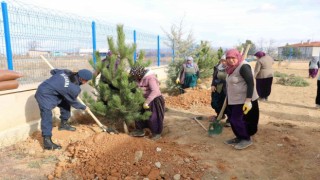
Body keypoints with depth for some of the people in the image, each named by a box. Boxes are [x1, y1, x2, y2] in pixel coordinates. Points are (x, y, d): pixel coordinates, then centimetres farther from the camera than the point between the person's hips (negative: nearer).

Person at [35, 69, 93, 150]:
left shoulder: (67, 72, -6)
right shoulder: (74, 88, -24)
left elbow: (53, 71, 10)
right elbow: (73, 102, -5)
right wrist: (84, 107, 11)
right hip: (44, 95, -10)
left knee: (65, 102, 19)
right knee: (47, 116, -14)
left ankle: (64, 124, 36)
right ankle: (47, 141, -15)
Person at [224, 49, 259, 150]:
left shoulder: (243, 67, -18)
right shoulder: (233, 68, 9)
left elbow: (251, 83, -24)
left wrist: (248, 100, -29)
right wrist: (228, 99, 23)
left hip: (243, 100, -9)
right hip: (234, 99, 9)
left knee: (236, 119, -5)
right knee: (233, 119, 12)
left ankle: (246, 139, 12)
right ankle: (239, 138, 27)